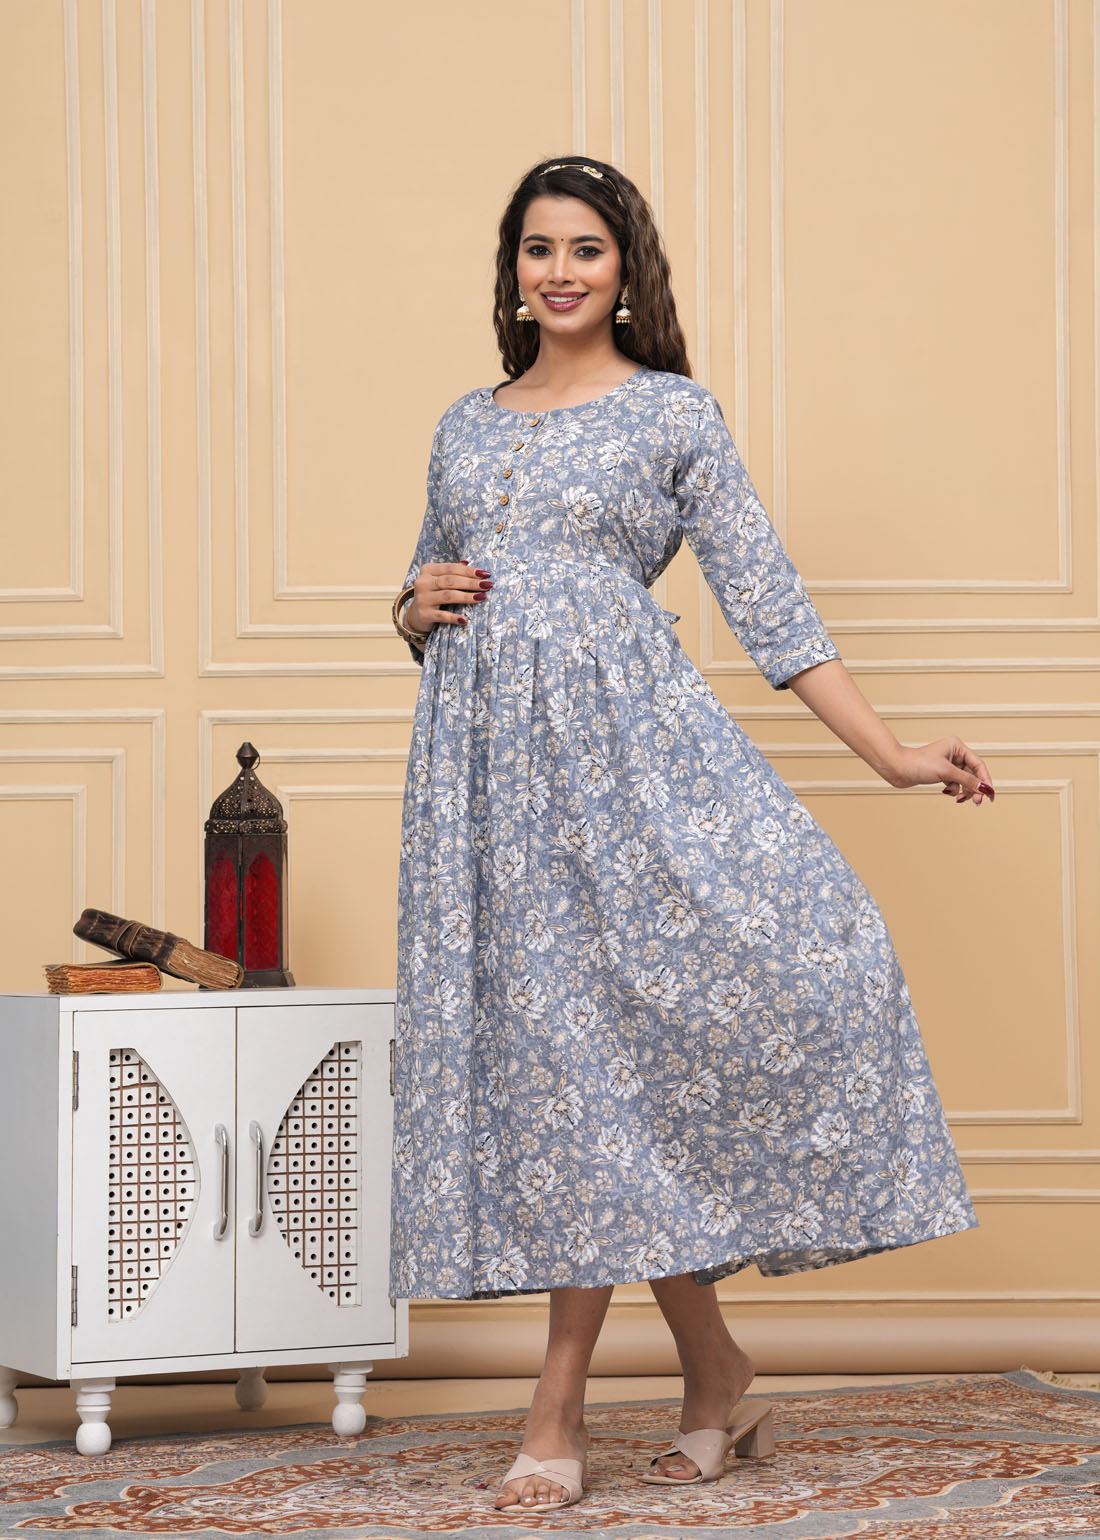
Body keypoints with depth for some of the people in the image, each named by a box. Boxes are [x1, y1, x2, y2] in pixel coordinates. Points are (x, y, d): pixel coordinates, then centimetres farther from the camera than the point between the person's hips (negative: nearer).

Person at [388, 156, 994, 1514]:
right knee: (549, 1045, 1)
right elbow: (424, 601, 27)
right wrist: (418, 606, 2)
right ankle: (712, 1371, 13)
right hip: (484, 754, 4)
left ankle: (560, 1407, -7)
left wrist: (887, 751, -4)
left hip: (623, 739, -4)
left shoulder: (673, 414, 6)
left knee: (596, 1036, -15)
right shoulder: (466, 426, 18)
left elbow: (766, 597, 3)